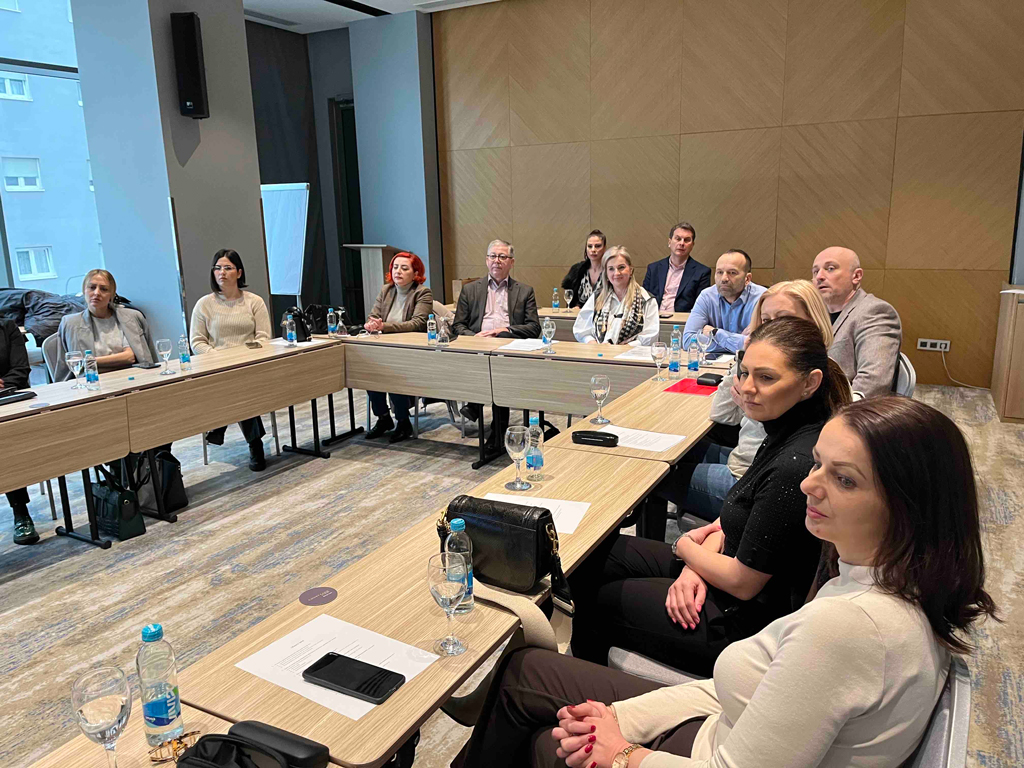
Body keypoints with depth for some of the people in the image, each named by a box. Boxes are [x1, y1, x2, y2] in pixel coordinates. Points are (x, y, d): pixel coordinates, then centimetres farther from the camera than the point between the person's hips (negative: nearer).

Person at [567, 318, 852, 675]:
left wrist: (685, 546, -6)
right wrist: (694, 566, -7)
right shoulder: (786, 433, -2)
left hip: (744, 624, -9)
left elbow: (742, 582, -24)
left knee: (595, 598, 5)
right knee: (594, 555, 13)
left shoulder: (795, 465, -32)